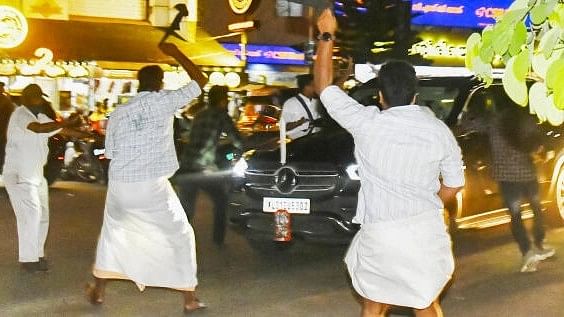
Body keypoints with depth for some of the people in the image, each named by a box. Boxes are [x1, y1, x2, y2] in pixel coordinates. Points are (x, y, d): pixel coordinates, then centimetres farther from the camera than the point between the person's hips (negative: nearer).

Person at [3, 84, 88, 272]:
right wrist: (66, 122, -36)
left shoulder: (41, 117, 12)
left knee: (42, 216, 12)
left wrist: (88, 136, 8)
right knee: (30, 214, -14)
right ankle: (28, 259, -8)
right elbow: (38, 128, -33)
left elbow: (62, 130, 14)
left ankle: (36, 255, 23)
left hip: (36, 175, 9)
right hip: (18, 175, -9)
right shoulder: (20, 115, -15)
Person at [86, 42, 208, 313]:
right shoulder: (163, 102, -5)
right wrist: (175, 53, 10)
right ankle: (189, 299, 9)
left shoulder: (117, 113, 7)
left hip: (120, 186, 4)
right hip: (153, 187, -4)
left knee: (113, 231, 28)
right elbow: (200, 81, 2)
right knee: (180, 235, 10)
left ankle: (99, 291, 33)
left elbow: (110, 153, 13)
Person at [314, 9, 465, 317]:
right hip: (427, 232, 2)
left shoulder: (367, 124, -10)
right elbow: (454, 183, 6)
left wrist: (326, 36, 8)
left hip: (380, 234, -2)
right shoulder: (439, 130, -3)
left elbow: (324, 86, 0)